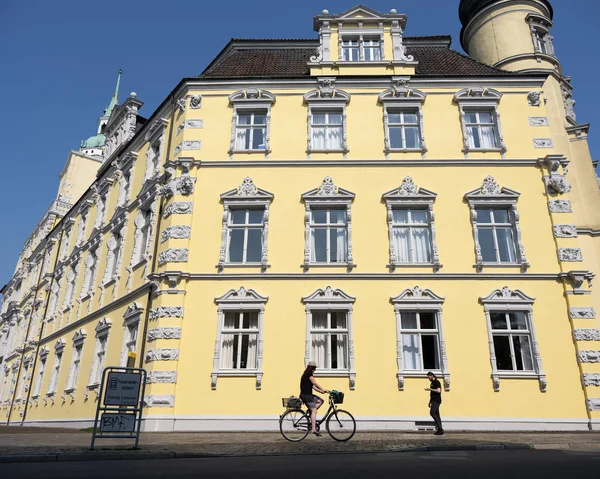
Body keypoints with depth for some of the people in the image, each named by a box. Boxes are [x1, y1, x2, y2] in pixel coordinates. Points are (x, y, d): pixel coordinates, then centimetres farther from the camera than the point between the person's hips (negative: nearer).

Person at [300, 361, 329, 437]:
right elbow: (315, 383, -16)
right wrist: (323, 390, -16)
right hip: (306, 395, -10)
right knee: (314, 411, -11)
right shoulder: (309, 374, -10)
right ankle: (313, 429, -15)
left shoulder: (306, 375, 19)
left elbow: (312, 386, 19)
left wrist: (321, 391, 13)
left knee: (320, 401, 12)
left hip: (309, 394, 10)